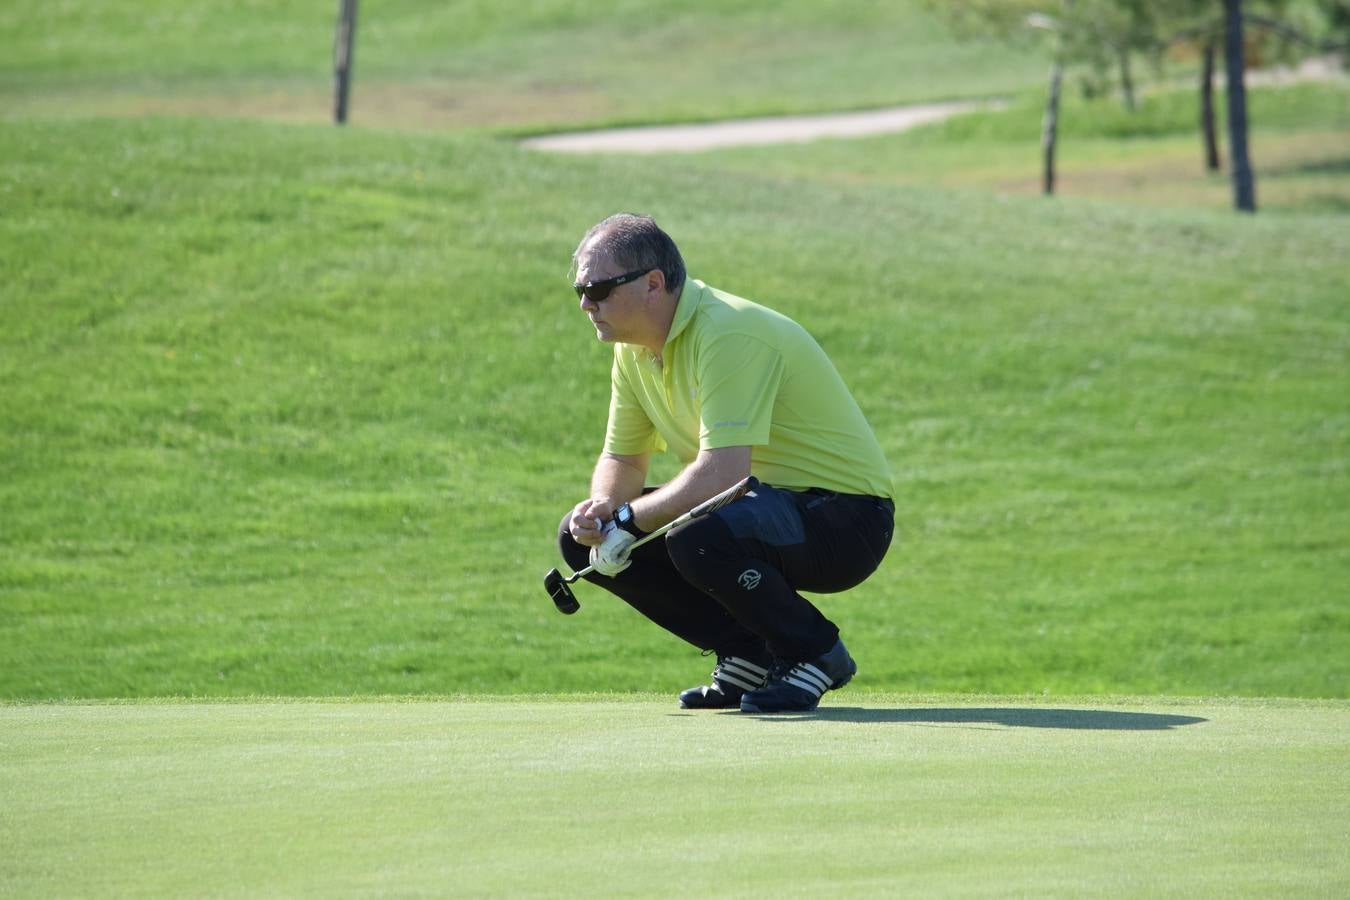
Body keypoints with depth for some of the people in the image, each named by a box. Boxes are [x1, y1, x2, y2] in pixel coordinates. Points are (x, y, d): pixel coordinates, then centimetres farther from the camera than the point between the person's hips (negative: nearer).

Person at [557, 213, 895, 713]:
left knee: (699, 540, -38)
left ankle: (814, 651, -10)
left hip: (844, 517, -9)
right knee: (582, 538, -1)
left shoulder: (727, 335, -25)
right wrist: (601, 511, -10)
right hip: (770, 504, 9)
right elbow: (622, 460, 13)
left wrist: (626, 520, -22)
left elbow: (722, 474, -33)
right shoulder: (634, 348, 4)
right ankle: (750, 653, 6)